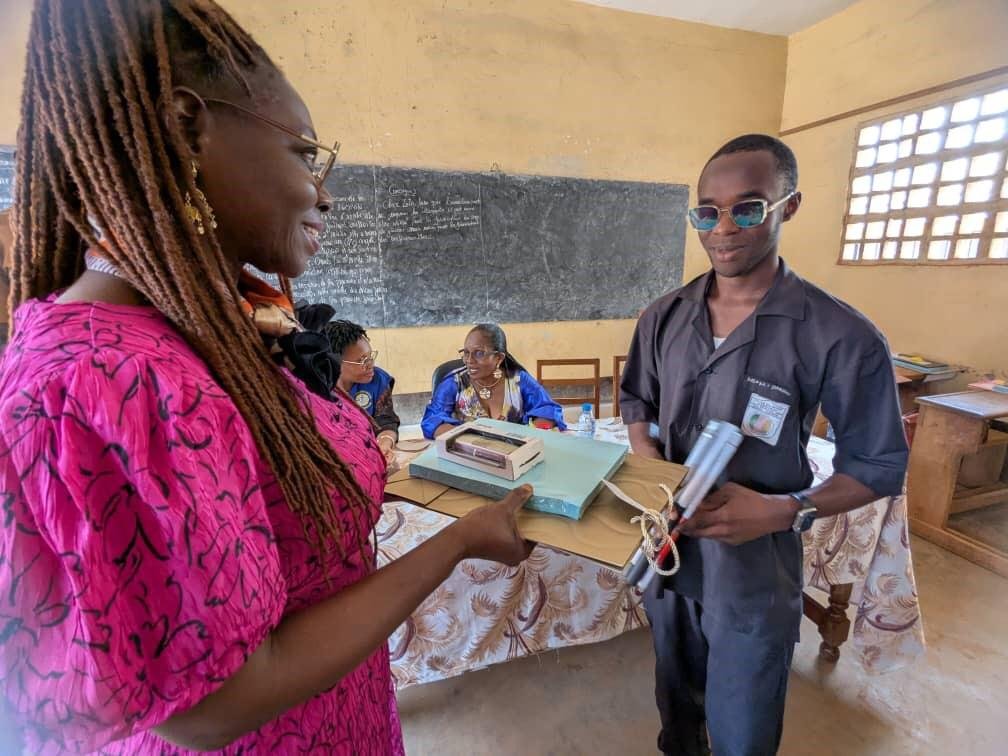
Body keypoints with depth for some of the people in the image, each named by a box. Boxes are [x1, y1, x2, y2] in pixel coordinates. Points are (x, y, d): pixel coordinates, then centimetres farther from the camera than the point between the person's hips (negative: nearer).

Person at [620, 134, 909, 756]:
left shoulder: (843, 338, -17)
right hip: (666, 549, 4)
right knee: (676, 694, 29)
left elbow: (879, 467, -8)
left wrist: (787, 510, -25)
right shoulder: (663, 318, -4)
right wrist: (655, 472, -9)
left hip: (754, 568, -4)